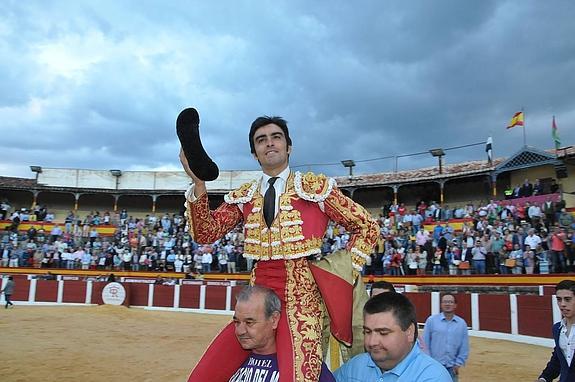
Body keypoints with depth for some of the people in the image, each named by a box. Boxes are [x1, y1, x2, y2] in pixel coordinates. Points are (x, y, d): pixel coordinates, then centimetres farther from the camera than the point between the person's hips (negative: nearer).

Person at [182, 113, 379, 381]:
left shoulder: (315, 186, 3)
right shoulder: (243, 196, 12)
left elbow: (366, 227, 8)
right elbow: (206, 234, -1)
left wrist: (347, 274, -1)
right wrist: (199, 182, -13)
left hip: (301, 298, -3)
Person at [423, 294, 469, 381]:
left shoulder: (462, 323, 4)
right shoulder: (431, 320, -4)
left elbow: (464, 347, 6)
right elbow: (425, 343, -2)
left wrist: (458, 364, 0)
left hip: (452, 368, 2)